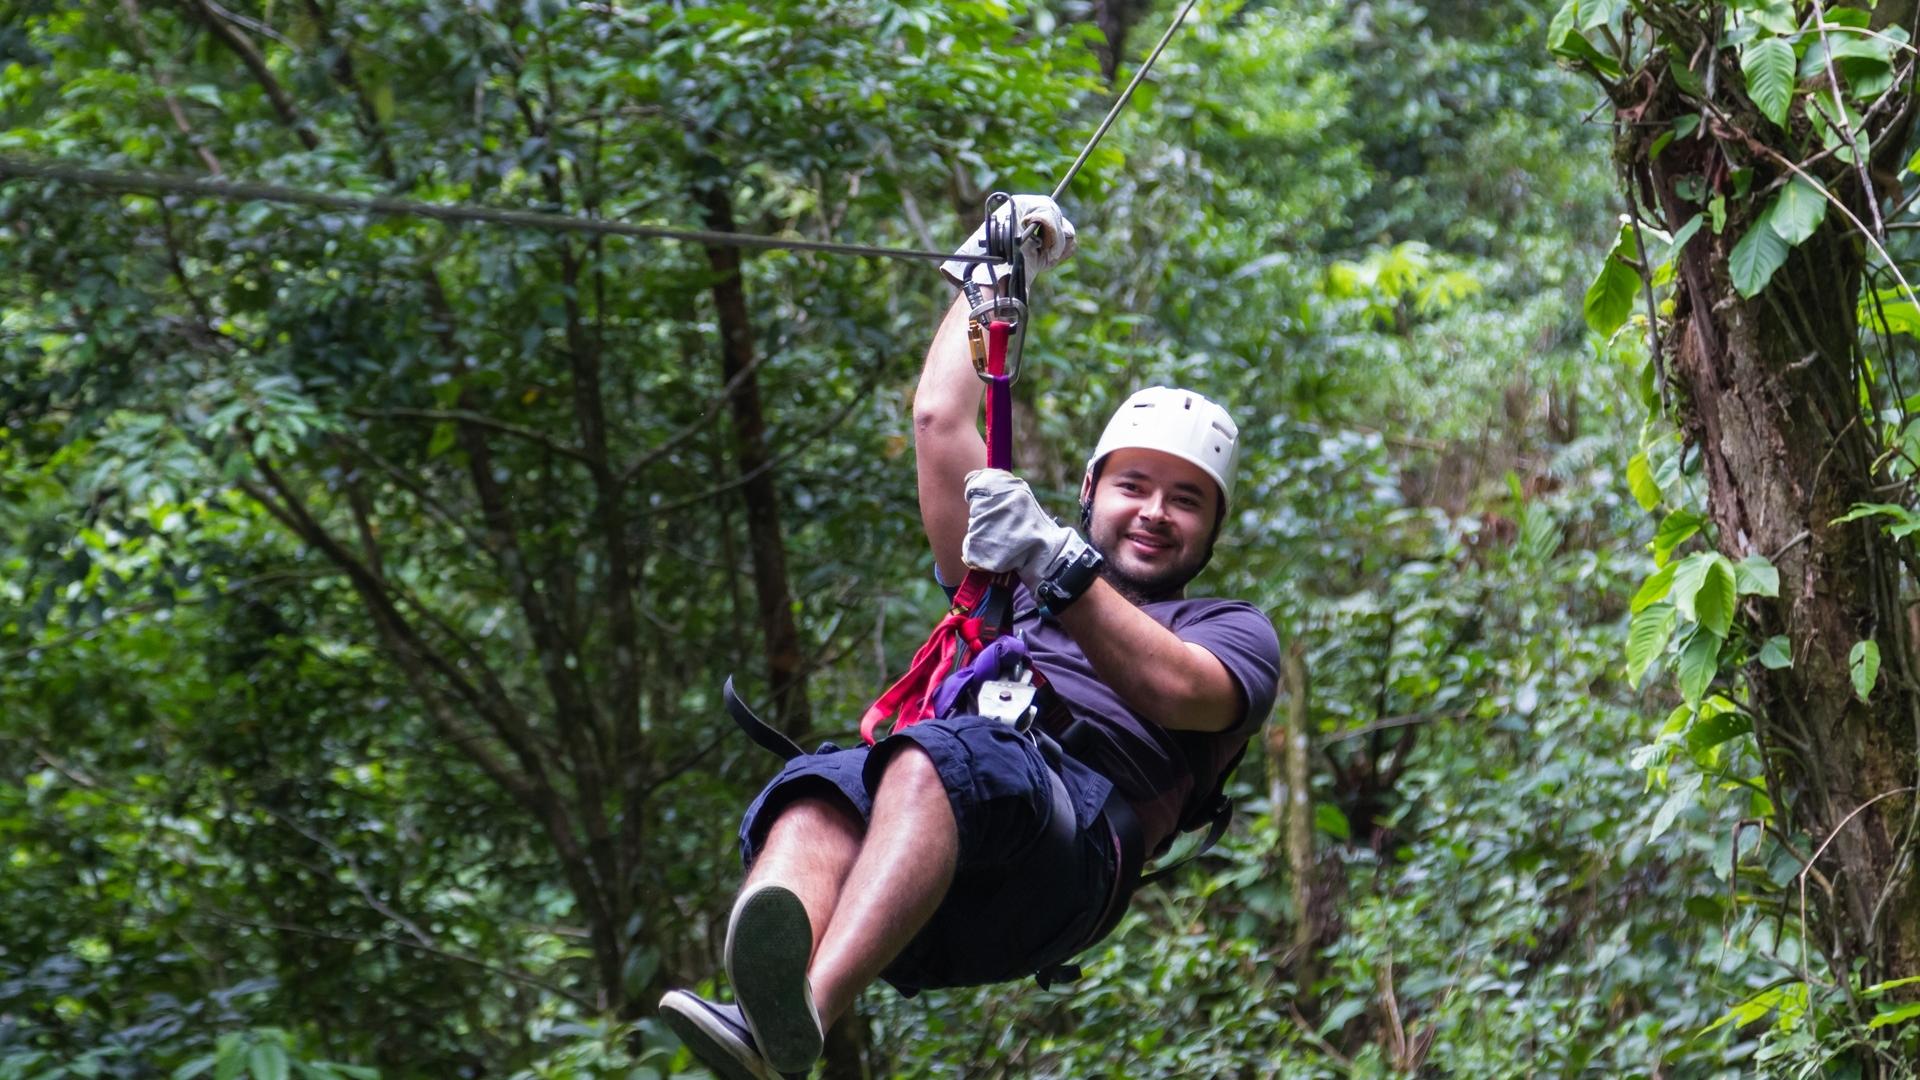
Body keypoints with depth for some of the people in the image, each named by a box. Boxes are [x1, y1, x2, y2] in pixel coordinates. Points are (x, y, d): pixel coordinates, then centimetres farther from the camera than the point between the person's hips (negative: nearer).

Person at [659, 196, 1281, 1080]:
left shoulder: (1230, 632, 29)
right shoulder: (1005, 584, 41)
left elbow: (1177, 692, 3)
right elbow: (941, 421, 37)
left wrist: (1056, 565, -6)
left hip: (1073, 827, -4)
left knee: (939, 760, -39)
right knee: (816, 796, -34)